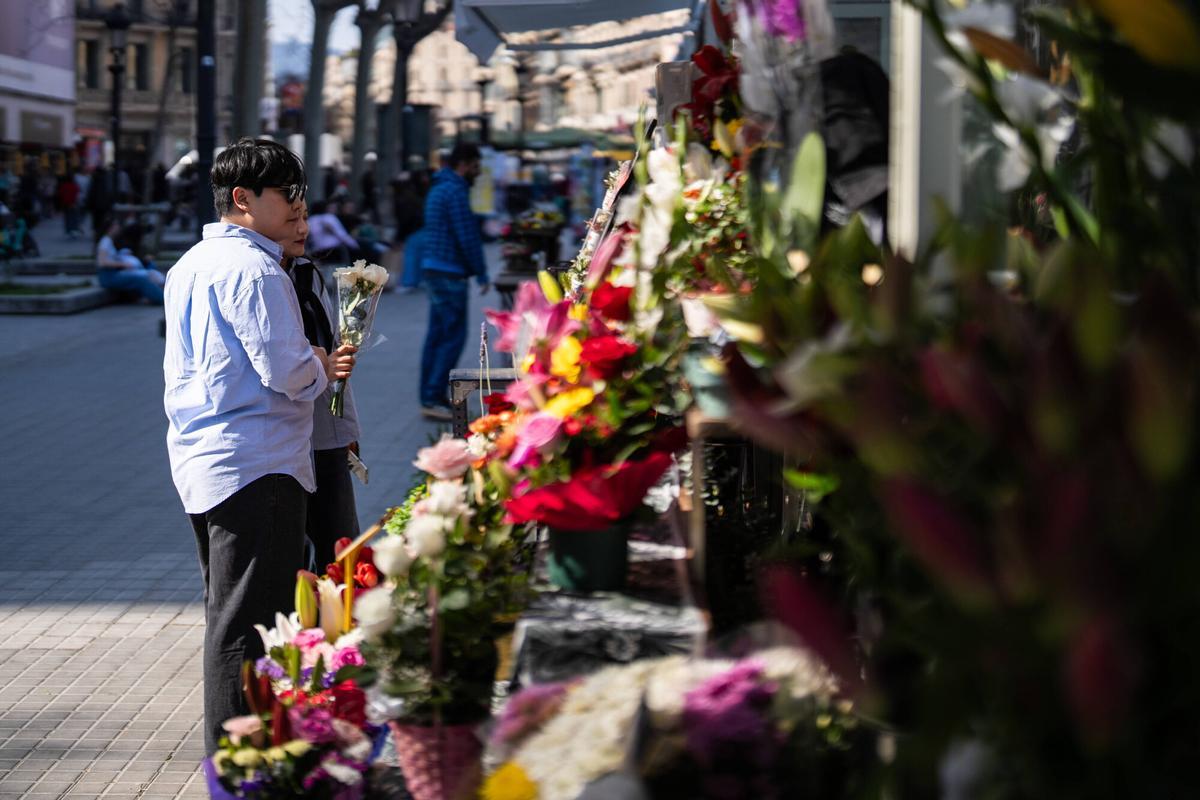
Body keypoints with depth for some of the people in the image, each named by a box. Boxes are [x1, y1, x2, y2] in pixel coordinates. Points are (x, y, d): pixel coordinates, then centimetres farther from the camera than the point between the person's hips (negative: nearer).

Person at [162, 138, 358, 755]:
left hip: (201, 461, 10)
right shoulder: (254, 268, -15)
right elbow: (286, 371, -21)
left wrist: (311, 364, 15)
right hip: (256, 465, -10)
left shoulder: (190, 265, 16)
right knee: (247, 620, -7)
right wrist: (322, 369, 2)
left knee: (225, 612, 18)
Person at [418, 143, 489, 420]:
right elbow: (468, 238, -16)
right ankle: (434, 398, -10)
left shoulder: (438, 189, 18)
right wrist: (482, 275, -11)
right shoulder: (455, 191, -14)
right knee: (453, 335, -8)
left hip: (434, 270, 10)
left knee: (437, 335, 11)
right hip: (449, 273, -10)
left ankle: (430, 398, 13)